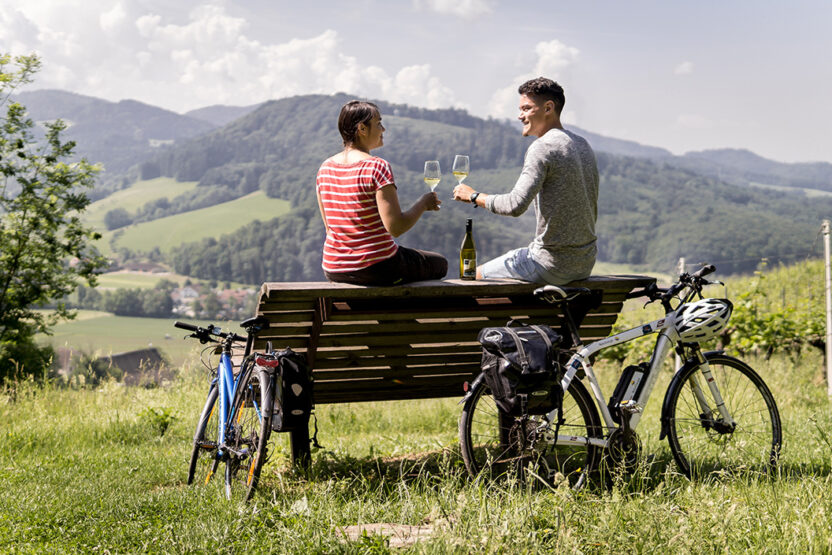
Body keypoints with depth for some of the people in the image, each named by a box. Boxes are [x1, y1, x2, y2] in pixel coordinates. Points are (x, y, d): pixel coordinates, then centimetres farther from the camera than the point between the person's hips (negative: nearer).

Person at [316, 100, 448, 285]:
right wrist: (423, 203, -7)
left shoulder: (325, 168, 2)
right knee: (439, 264, 21)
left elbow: (330, 227, 9)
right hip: (376, 269, -7)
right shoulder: (377, 167, -19)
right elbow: (395, 227, -24)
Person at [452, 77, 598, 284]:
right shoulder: (584, 145, 11)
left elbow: (515, 205, -26)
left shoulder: (542, 147, -16)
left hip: (553, 266, -9)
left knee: (477, 275, 11)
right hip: (585, 264, 9)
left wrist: (474, 196, -10)